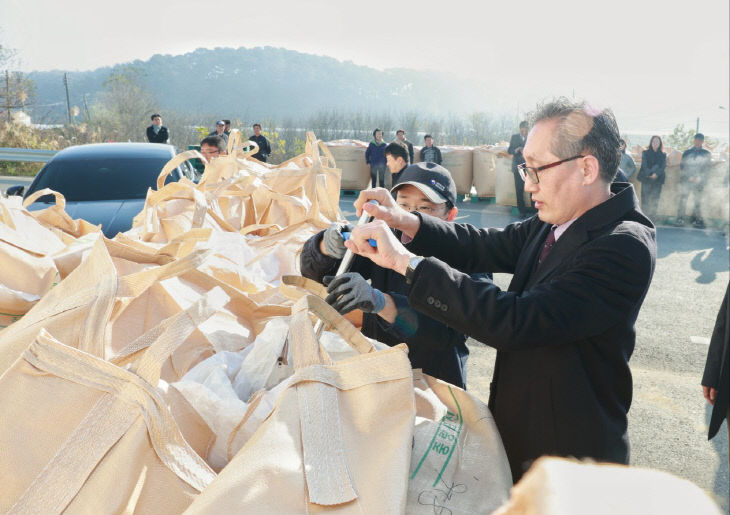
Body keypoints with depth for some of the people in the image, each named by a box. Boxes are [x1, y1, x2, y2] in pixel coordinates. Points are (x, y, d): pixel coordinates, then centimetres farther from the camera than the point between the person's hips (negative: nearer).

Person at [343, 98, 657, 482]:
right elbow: (483, 246, 4)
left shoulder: (625, 246, -27)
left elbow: (514, 323, -35)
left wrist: (405, 261, -32)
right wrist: (406, 221, -14)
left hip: (570, 455, -7)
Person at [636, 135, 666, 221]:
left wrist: (656, 174, -17)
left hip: (657, 178, 1)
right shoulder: (645, 153, 9)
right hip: (646, 178, -1)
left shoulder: (663, 155, 12)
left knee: (655, 198, -3)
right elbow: (644, 165, -1)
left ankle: (652, 215, 0)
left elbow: (663, 166, 1)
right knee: (645, 197, -7)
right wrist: (649, 174, -16)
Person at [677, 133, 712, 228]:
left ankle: (697, 219, 5)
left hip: (699, 181, 1)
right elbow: (682, 166, 3)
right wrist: (688, 177, -8)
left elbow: (708, 167, 6)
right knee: (683, 200, -3)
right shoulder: (687, 152, 7)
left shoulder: (706, 154, 8)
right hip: (686, 180, 0)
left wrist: (700, 178, -8)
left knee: (698, 201, 0)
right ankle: (680, 218, 3)